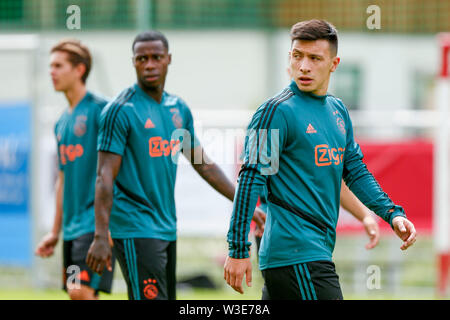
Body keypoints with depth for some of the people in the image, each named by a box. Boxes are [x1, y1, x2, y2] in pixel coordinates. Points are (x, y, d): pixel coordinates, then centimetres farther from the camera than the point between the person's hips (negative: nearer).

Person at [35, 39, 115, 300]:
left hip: (96, 222, -8)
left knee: (81, 291, -19)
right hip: (72, 226, 8)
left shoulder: (100, 109, -8)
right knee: (83, 297, 7)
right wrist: (55, 231, 23)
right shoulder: (62, 122, 18)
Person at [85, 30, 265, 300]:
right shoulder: (121, 110, -9)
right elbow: (105, 176, -14)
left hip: (168, 228, 8)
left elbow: (204, 164, 22)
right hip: (136, 231, -8)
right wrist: (101, 237, -21)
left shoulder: (179, 109, 12)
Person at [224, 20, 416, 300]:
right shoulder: (277, 111, -9)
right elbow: (252, 179, -12)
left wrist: (392, 213, 11)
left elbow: (355, 170, 24)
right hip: (296, 253, -8)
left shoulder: (337, 109, 15)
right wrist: (238, 250, -17)